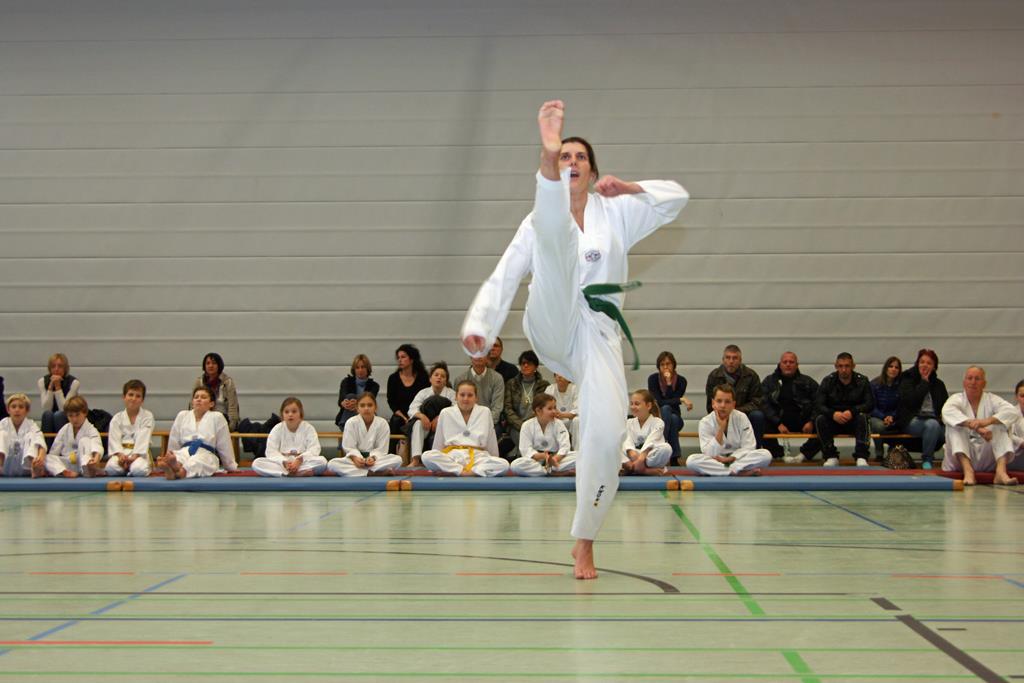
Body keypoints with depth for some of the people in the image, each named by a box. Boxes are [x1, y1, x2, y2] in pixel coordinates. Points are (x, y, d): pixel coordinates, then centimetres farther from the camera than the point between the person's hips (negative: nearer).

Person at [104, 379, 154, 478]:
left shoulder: (147, 416, 5)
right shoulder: (117, 418, 10)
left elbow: (143, 438, -6)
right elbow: (114, 439, -2)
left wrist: (134, 456, -21)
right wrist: (120, 455, -22)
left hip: (139, 452, -1)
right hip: (121, 452, 1)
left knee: (139, 469, -36)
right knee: (112, 467, -33)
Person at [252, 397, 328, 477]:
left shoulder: (308, 428, -1)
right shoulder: (277, 429, 1)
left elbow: (314, 450, -10)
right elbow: (271, 452, -7)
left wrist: (299, 460, -27)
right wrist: (284, 462, -25)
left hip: (304, 463, -1)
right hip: (281, 463, 1)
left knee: (322, 461, -30)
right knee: (256, 463, -27)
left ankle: (286, 473, -35)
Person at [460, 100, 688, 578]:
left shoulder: (616, 212, 17)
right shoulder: (537, 223, 16)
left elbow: (676, 198, 14)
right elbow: (502, 281, 8)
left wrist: (632, 189, -1)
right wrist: (478, 327, -6)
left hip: (596, 333, 0)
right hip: (552, 323, 0)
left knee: (606, 435, -15)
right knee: (559, 234, -25)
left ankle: (584, 543, 4)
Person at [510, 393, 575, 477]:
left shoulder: (558, 424, 0)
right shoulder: (527, 426, -3)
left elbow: (564, 446, -11)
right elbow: (526, 450, -11)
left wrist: (556, 458, -33)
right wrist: (542, 456, -31)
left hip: (555, 458, 1)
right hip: (536, 460, -1)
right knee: (516, 465, -34)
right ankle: (554, 472, -31)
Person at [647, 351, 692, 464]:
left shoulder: (681, 381, -8)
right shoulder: (653, 379, -11)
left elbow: (673, 403, -18)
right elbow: (658, 402, -20)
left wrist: (669, 383, -26)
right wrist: (681, 400, -27)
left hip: (674, 417, 1)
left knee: (674, 418, -34)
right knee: (666, 408, -33)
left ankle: (674, 458, -33)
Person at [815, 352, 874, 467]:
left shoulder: (862, 381, -4)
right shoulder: (828, 381, -3)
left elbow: (869, 404, -13)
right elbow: (818, 405, -11)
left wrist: (852, 411, -31)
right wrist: (833, 414, -32)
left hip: (854, 421, -1)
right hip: (833, 422, 1)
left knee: (862, 417, -33)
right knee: (820, 419, -29)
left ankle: (861, 457, -31)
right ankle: (831, 457, -20)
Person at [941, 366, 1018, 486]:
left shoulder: (991, 399, 8)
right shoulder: (957, 399, 4)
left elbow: (1013, 412, -14)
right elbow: (947, 412, -23)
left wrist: (987, 421, -34)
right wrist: (975, 426, -39)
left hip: (988, 459, 1)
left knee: (1001, 424, -17)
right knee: (954, 425, -22)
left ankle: (1001, 471, -35)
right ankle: (967, 470, -40)